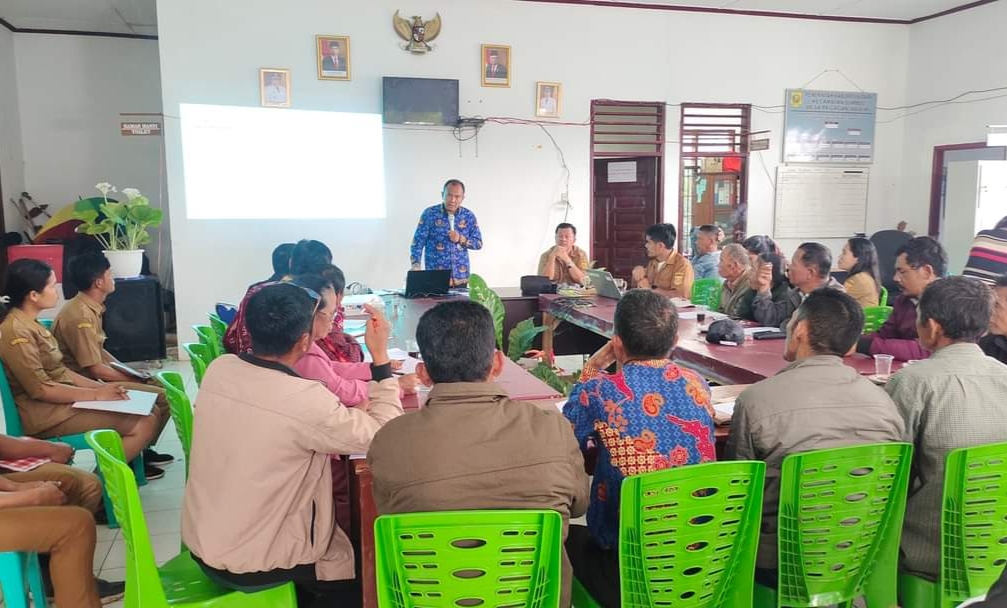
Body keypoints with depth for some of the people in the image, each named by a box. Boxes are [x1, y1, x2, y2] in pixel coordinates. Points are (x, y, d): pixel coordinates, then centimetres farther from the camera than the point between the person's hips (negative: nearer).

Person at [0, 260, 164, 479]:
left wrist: (101, 387, 0)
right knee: (144, 423, -19)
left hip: (63, 400, 10)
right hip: (45, 413, -10)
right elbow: (41, 389, -20)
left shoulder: (30, 324, 13)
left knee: (150, 411, 0)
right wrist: (96, 394, -15)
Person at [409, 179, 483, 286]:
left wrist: (461, 239, -12)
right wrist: (416, 268, -19)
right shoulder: (429, 214, -4)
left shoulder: (469, 216, 4)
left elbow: (478, 243, 7)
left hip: (460, 277, 3)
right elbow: (418, 242, -6)